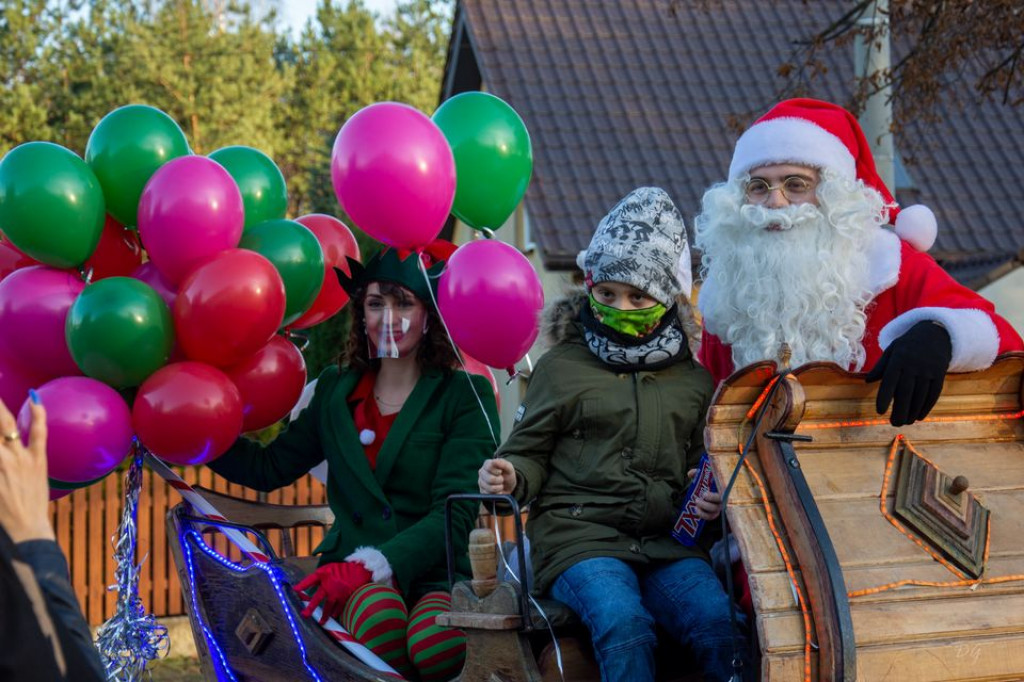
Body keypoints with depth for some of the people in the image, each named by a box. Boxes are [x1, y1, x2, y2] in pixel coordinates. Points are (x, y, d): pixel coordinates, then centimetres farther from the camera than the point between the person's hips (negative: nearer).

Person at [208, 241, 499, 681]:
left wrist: (373, 564, -20)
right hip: (352, 574, 2)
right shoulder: (336, 390, 16)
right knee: (379, 611, -36)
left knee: (434, 645, -38)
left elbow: (455, 511, -8)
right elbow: (269, 468, 17)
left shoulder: (465, 396, 2)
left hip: (436, 574, -2)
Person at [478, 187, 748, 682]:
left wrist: (712, 499, 6)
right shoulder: (560, 367, 11)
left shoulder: (693, 380, 20)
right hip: (578, 534, -3)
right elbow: (530, 451, 12)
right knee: (623, 623, -34)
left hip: (668, 540, 3)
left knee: (720, 625, -28)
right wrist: (510, 476, -11)